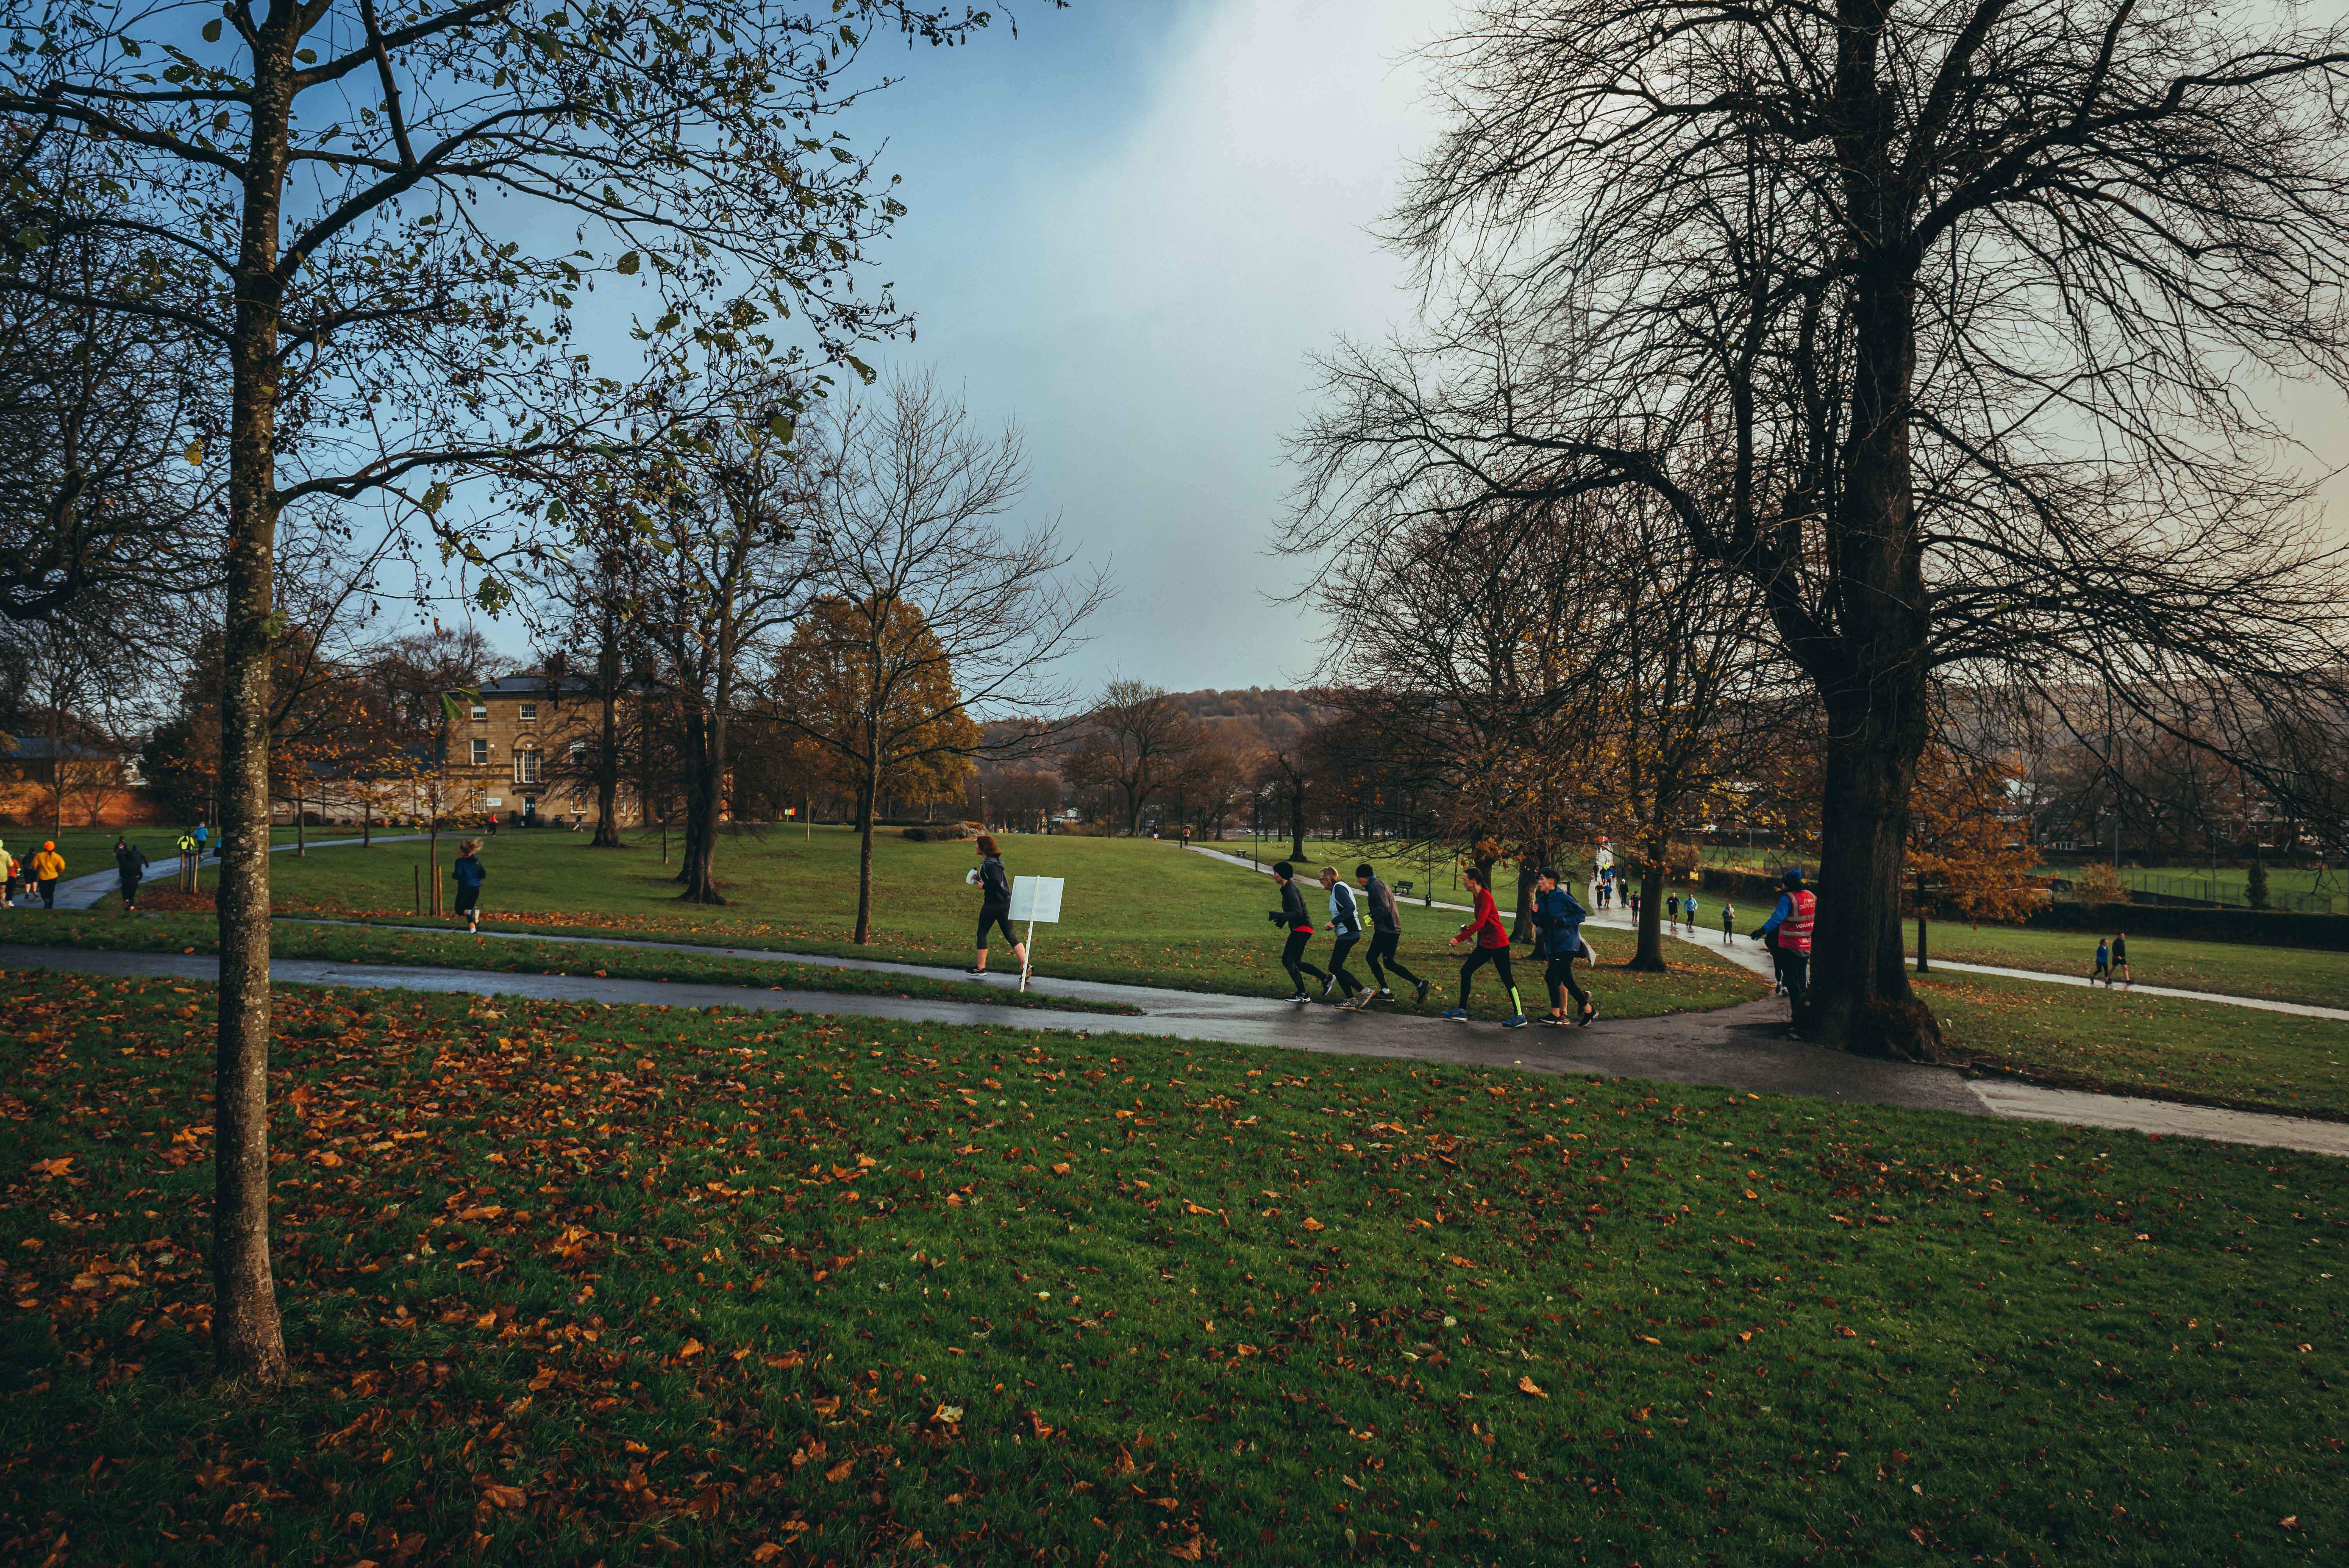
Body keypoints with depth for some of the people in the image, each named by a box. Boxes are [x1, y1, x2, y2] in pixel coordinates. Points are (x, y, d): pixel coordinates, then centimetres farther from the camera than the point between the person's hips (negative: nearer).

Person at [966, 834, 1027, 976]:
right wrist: (979, 878, 13)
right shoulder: (995, 860, 13)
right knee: (1010, 935, 6)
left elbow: (996, 882, -27)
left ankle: (980, 967, 16)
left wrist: (983, 886, -12)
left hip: (993, 904, -9)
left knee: (982, 934, 7)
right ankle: (1025, 965, -4)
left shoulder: (989, 864, -17)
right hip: (1006, 902, 9)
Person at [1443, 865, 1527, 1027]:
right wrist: (1468, 929, 4)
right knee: (1466, 971, 6)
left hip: (1498, 944, -10)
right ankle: (1462, 1011, 9)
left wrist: (1460, 938, -26)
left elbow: (1480, 923, -26)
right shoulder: (1478, 896, 11)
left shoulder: (1486, 896, -18)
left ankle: (1520, 1016, 6)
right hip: (1485, 944, 10)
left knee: (1507, 978, -3)